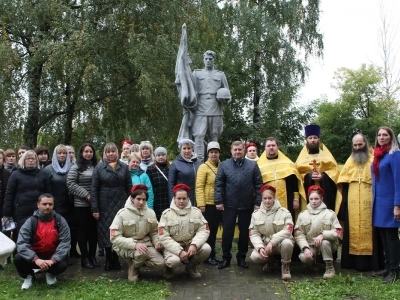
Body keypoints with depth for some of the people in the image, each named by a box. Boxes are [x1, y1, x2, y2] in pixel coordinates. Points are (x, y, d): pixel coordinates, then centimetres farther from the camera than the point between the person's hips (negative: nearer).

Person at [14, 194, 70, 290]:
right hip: (35, 255, 1)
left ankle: (51, 274, 9)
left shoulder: (60, 221, -10)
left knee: (62, 265, -31)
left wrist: (53, 259, -31)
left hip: (53, 255, 0)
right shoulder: (31, 221, -12)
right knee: (18, 259, -27)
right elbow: (21, 243, -21)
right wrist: (36, 259, -35)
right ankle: (29, 276, 7)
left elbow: (65, 242, -16)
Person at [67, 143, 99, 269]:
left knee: (93, 229, 8)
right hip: (81, 204, -4)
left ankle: (92, 256, 19)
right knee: (82, 230, 3)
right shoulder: (76, 167, -3)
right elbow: (70, 184, -10)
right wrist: (86, 194, -14)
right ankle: (84, 257, 11)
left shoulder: (96, 166, 10)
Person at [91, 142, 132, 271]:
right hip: (105, 204, -1)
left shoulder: (124, 167, 5)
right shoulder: (99, 167, 1)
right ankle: (108, 259, 16)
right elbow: (94, 189, -3)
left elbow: (129, 187, 5)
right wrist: (95, 208, -8)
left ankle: (116, 258, 17)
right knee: (106, 231, 4)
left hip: (120, 203, 1)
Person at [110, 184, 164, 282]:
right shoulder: (122, 214, -14)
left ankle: (138, 261, 12)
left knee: (161, 263, -15)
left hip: (144, 244, 4)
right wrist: (135, 245, -29)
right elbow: (115, 238, -17)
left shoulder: (150, 213, -1)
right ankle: (133, 268, -1)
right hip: (126, 246, -4)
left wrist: (157, 242, -12)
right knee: (142, 253, -36)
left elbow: (153, 232, 11)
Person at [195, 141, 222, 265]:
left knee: (214, 230, 13)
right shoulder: (203, 167, -7)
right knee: (208, 230, 3)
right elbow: (199, 187, -12)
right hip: (208, 204, -5)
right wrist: (201, 204, -18)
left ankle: (212, 254, 24)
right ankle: (207, 256, 12)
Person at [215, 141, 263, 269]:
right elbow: (219, 184, -1)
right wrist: (218, 201, -8)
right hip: (229, 205, -1)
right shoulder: (224, 165, 3)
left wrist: (258, 202, -3)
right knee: (227, 231, 4)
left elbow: (258, 185, 3)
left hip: (247, 205, 1)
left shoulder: (252, 165, 5)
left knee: (244, 232, 10)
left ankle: (241, 257, 23)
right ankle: (226, 257, 16)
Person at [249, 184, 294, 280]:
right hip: (264, 244, 3)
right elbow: (254, 234, -4)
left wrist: (272, 242, -29)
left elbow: (287, 231, -21)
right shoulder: (256, 214, -1)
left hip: (280, 243, -2)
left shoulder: (284, 212, -10)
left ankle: (285, 266, -7)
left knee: (287, 243, -38)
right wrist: (260, 247, -23)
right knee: (254, 257, -27)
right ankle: (270, 260, 11)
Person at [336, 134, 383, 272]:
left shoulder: (373, 160, 4)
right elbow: (343, 182, 15)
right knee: (352, 231, 5)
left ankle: (370, 262, 2)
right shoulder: (350, 161, 17)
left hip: (368, 202, -4)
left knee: (368, 230, -3)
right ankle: (352, 261, 11)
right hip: (352, 203, 4)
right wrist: (343, 201, 6)